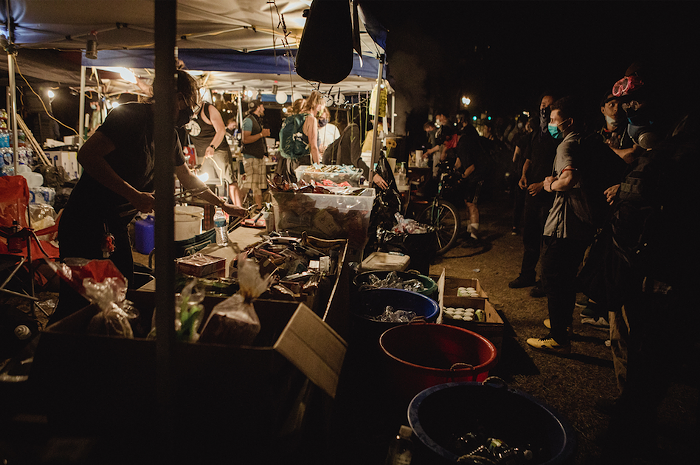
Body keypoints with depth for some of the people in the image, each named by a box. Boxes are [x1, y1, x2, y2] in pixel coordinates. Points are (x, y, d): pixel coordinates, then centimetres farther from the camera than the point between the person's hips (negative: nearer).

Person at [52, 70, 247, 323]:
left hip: (116, 227, 8)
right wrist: (133, 195, -26)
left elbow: (187, 178, 26)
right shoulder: (131, 115, -15)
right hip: (85, 224, -8)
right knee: (76, 305, -5)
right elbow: (87, 155, -24)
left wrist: (223, 205, 30)